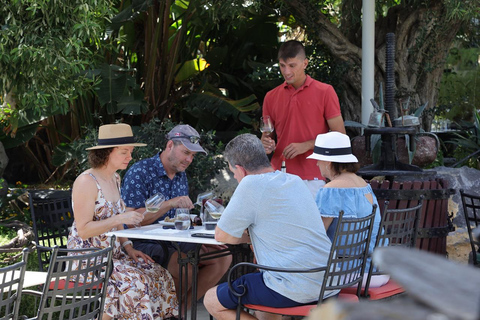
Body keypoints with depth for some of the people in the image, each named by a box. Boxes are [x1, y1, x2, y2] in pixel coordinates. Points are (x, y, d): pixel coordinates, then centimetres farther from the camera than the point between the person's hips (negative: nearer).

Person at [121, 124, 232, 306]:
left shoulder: (181, 175, 14)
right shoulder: (140, 172, -12)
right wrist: (170, 204, -27)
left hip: (174, 243, 8)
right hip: (144, 244, -8)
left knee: (223, 257, -7)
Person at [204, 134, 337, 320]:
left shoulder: (252, 184, -10)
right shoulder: (296, 181, 13)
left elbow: (222, 235, -2)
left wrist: (248, 238, 15)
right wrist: (253, 235, 22)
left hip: (294, 291, -9)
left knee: (212, 301, 5)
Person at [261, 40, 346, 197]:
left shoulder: (325, 92, 0)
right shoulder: (271, 97, 10)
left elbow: (339, 135, -1)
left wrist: (306, 146, -12)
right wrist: (266, 145, -6)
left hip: (312, 179, -3)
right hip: (279, 177, 3)